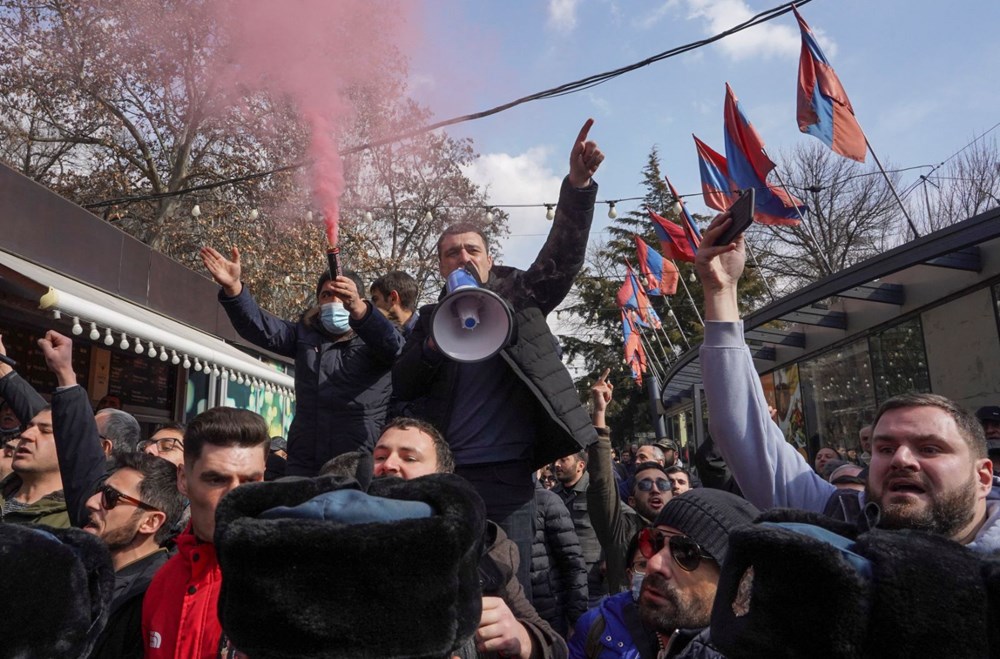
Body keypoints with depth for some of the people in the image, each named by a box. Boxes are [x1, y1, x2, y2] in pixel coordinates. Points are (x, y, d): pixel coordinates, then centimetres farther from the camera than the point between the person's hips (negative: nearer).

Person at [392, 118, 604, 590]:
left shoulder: (518, 298, 9)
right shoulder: (431, 319, 15)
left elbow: (563, 257, -6)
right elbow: (400, 387, 7)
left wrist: (578, 185, -20)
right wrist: (435, 346, -11)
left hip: (506, 473, -2)